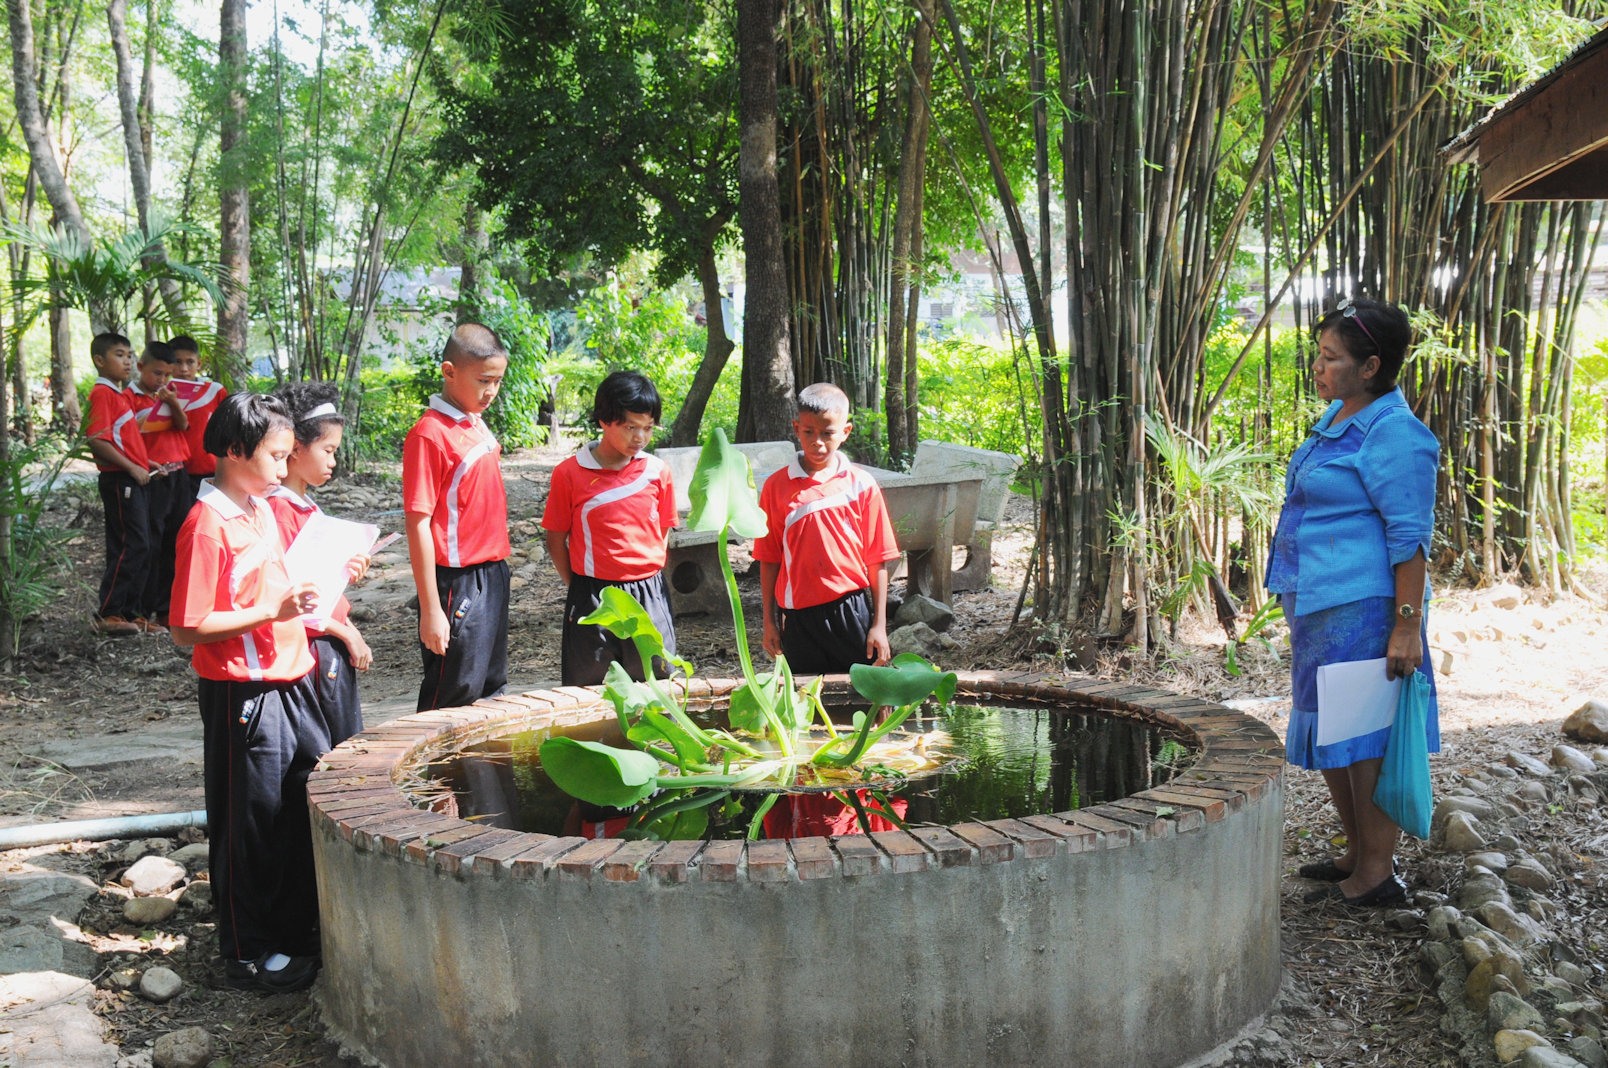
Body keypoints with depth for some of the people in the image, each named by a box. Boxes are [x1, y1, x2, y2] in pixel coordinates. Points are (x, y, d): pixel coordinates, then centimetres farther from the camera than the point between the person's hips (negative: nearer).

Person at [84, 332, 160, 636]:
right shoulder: (102, 393, -11)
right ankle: (107, 614, -5)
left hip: (134, 480, 10)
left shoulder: (121, 394, 19)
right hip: (119, 481, -10)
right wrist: (132, 468, -19)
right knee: (132, 546, -11)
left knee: (141, 548, 10)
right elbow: (97, 440, -20)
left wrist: (144, 462, 13)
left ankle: (130, 612, 16)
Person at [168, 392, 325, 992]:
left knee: (312, 805, 16)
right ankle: (248, 955, 19)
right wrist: (272, 612, -25)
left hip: (290, 682, 9)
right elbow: (189, 627, -20)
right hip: (243, 694, -9)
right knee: (250, 825, 4)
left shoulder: (264, 508, 10)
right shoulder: (207, 524, -17)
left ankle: (297, 930, 32)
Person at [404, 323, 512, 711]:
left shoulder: (476, 423, 8)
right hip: (457, 585, -8)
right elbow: (418, 524, -18)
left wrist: (497, 570, 16)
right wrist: (431, 610, -19)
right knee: (454, 697, 0)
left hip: (492, 575, 8)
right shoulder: (429, 435, -16)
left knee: (490, 691, 17)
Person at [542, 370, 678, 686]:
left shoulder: (657, 471, 3)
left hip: (648, 596, 2)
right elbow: (556, 540, 2)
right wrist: (577, 587, 1)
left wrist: (649, 579, 5)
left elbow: (662, 533, 11)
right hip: (591, 597, -2)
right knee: (587, 690, 5)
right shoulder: (570, 473, -4)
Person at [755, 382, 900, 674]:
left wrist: (879, 624, -2)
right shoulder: (776, 486, 1)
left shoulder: (862, 485, -1)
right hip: (798, 616, 1)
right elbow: (769, 559, 5)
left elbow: (877, 560, 1)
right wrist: (770, 620, 5)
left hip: (851, 611, -1)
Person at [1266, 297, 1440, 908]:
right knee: (1328, 735, 17)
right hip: (1321, 605, 10)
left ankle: (1378, 875, 8)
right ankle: (1358, 855, 30)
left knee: (1364, 738, -3)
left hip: (1361, 607, -10)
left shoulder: (1394, 435, -17)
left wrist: (1407, 627, -21)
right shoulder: (1338, 417, 13)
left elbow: (1410, 538, -19)